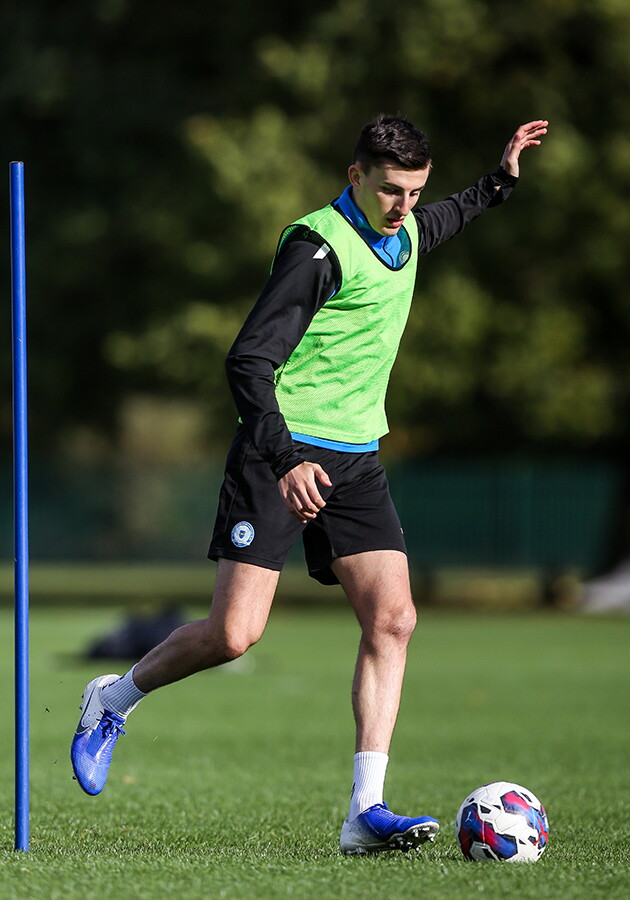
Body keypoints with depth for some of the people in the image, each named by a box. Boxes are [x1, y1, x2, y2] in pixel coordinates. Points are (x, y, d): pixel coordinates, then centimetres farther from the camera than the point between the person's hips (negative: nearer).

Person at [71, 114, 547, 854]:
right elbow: (248, 361, -21)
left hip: (354, 459, 7)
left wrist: (500, 180, 33)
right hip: (280, 452, -7)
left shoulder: (404, 232, 10)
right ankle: (113, 700, 16)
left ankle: (365, 812, -10)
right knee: (235, 632, -12)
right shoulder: (318, 246, -16)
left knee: (392, 618, -9)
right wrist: (284, 458, -32)